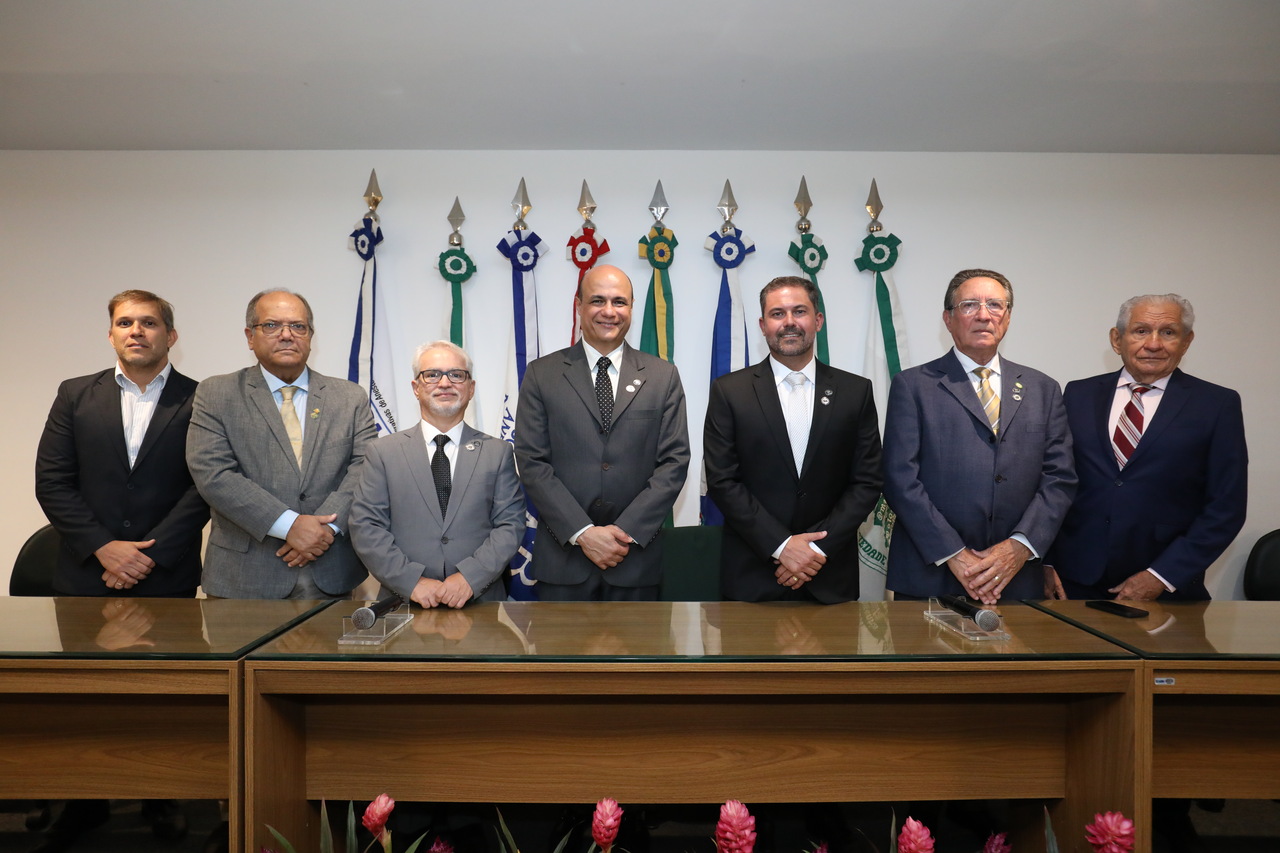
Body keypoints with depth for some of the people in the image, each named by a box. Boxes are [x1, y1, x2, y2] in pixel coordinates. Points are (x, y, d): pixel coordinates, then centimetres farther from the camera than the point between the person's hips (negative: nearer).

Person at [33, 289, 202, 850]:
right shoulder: (76, 396, 8)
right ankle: (85, 805, 29)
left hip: (167, 577, -2)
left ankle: (161, 798, 25)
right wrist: (104, 548, -9)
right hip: (86, 574, 2)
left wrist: (151, 554, -12)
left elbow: (203, 488, -5)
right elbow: (52, 482, 2)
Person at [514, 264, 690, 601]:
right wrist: (583, 533, -12)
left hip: (637, 556, 1)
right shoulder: (541, 374, 3)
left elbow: (675, 460, 0)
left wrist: (627, 532, -10)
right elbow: (531, 461, -3)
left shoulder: (663, 376, 5)